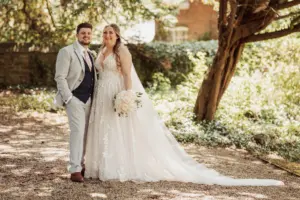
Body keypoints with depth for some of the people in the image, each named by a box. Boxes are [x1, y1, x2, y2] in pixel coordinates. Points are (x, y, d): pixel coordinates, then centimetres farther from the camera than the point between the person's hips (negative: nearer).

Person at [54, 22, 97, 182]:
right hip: (74, 98, -7)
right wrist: (68, 98, -17)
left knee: (84, 133, 8)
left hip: (88, 99, 7)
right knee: (77, 131, -16)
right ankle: (75, 170, -14)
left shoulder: (90, 54, 16)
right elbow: (60, 77, -11)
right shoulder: (67, 51, -6)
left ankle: (80, 165, 19)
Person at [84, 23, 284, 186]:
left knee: (123, 132, -7)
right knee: (106, 133, 7)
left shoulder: (122, 51, -9)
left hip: (120, 95, -8)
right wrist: (97, 97, 17)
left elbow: (127, 75, -15)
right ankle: (108, 167, 13)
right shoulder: (102, 52, 16)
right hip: (105, 96, 8)